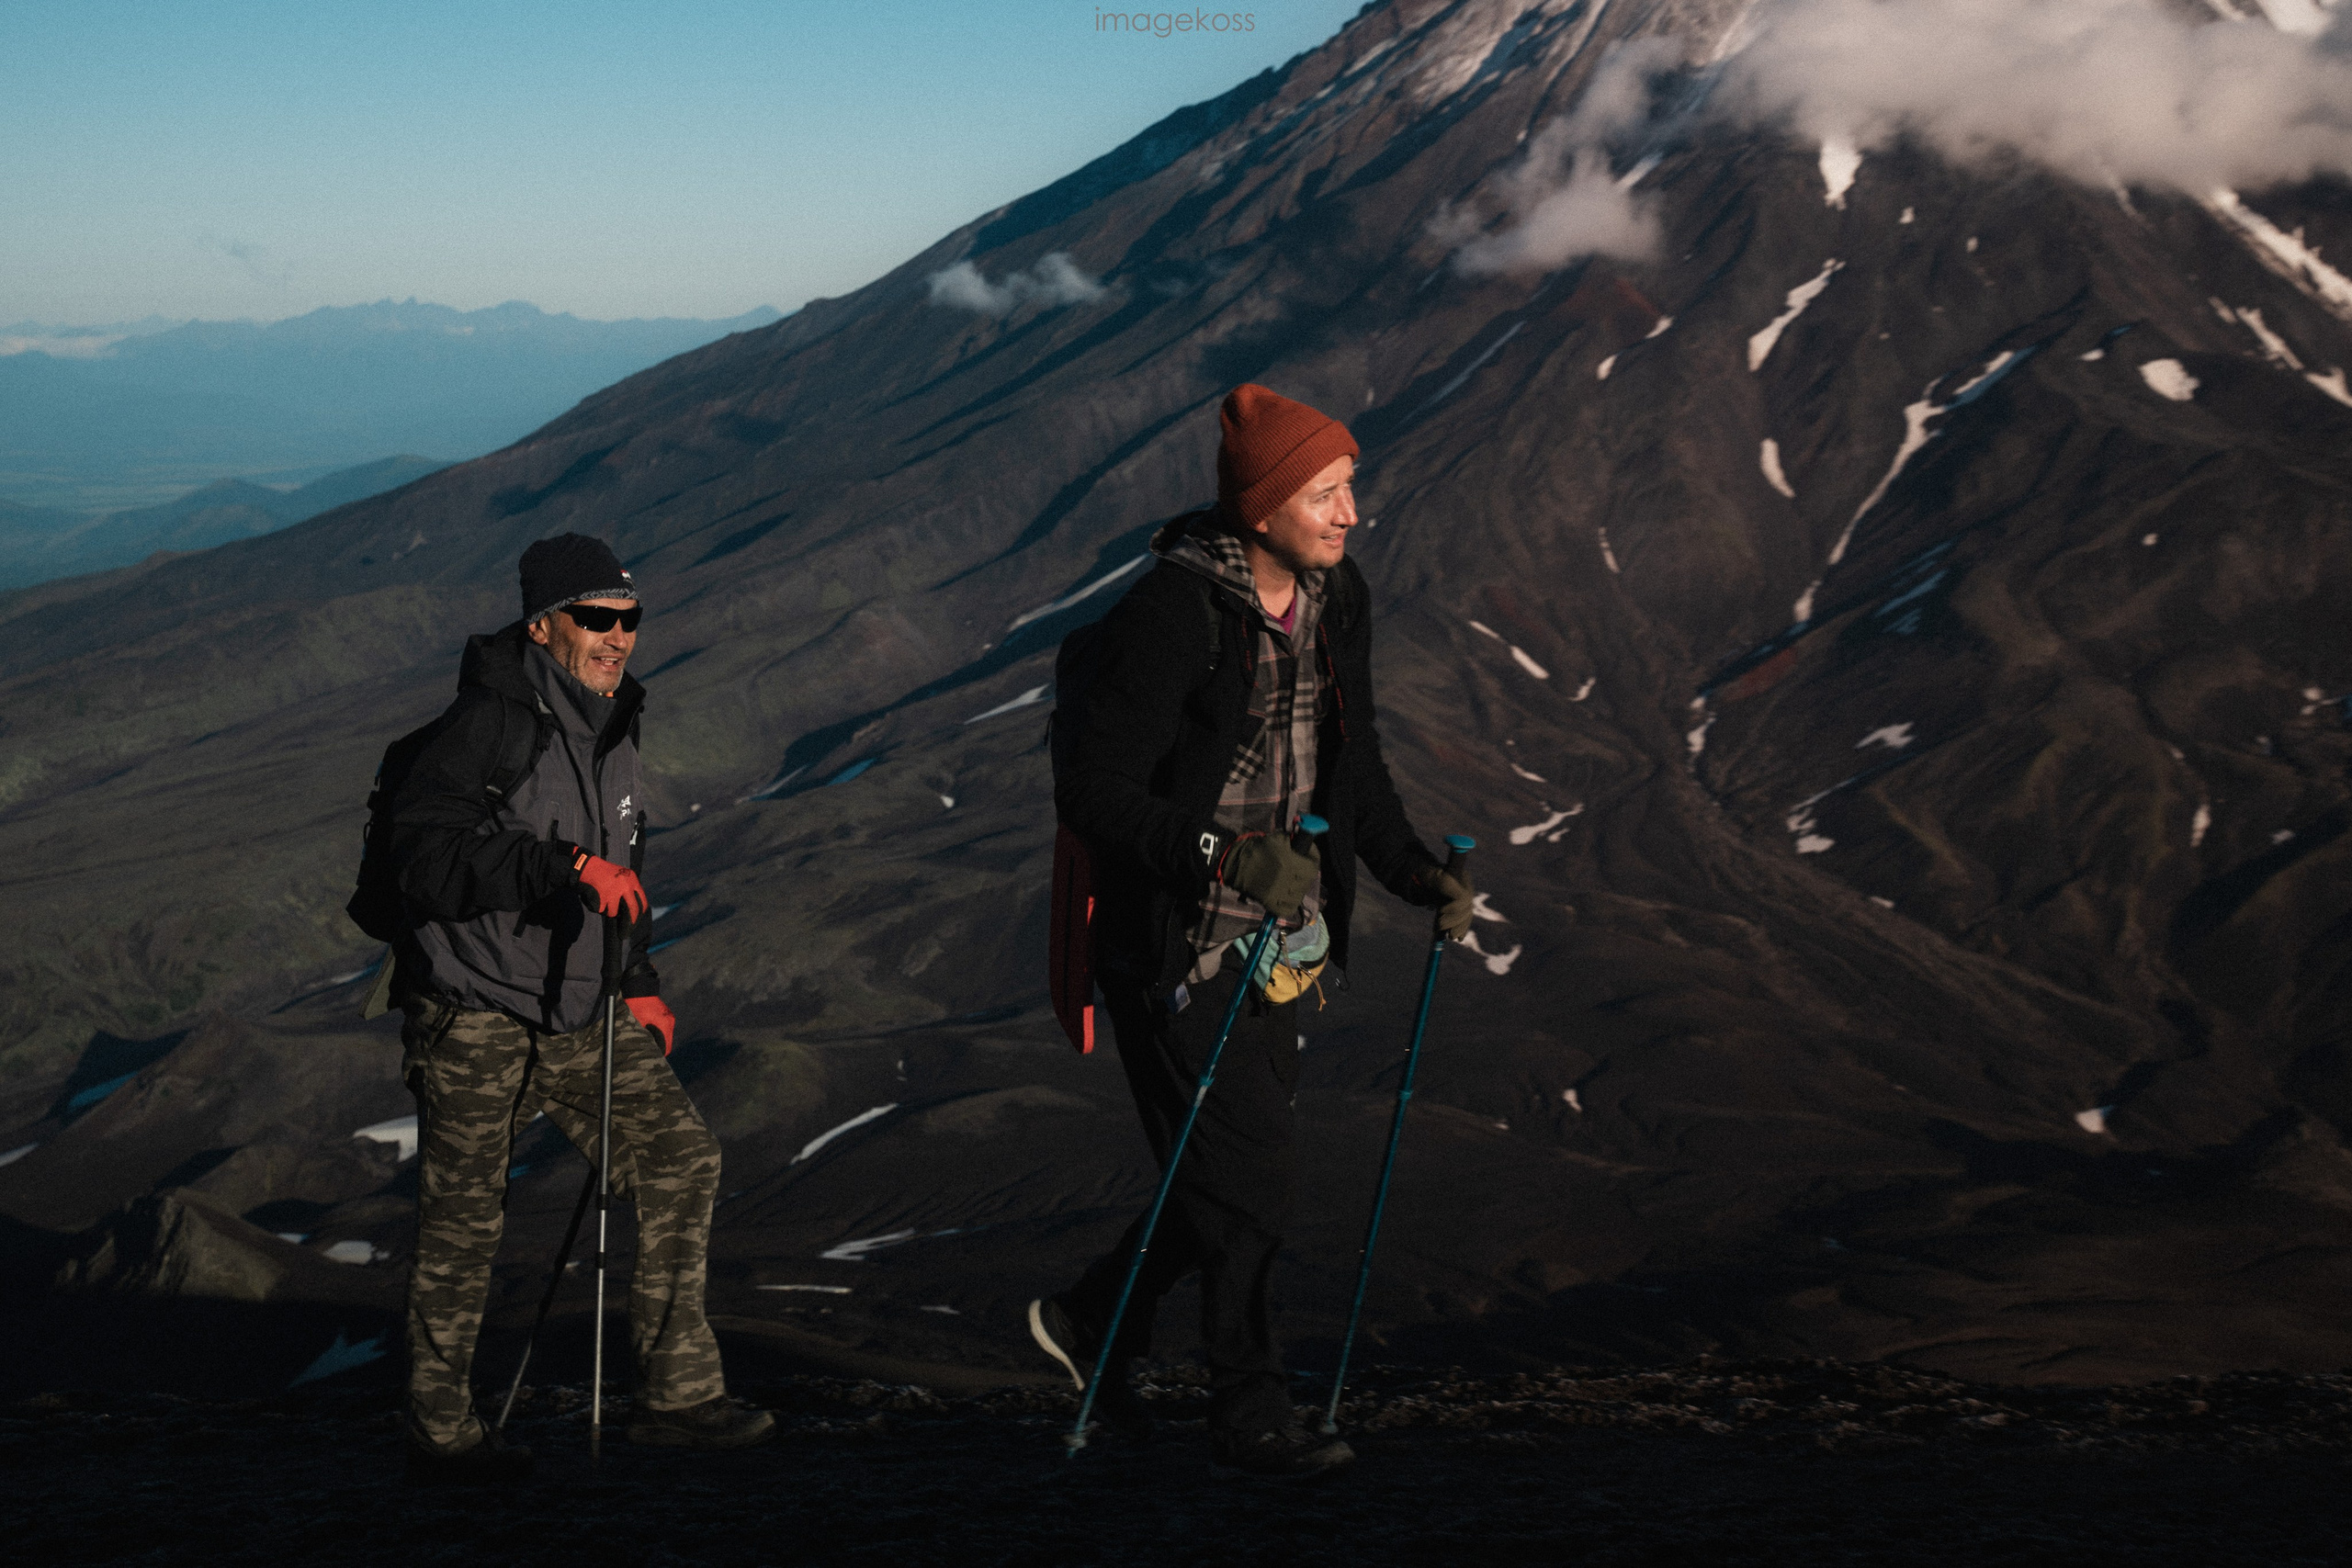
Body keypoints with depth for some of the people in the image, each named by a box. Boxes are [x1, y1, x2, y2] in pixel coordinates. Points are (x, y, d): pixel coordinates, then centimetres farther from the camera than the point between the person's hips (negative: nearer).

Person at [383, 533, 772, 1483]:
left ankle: (677, 1393, 7)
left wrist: (636, 983, 18)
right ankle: (440, 1433, 14)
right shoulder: (490, 721, -16)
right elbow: (424, 853, -28)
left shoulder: (611, 728, 11)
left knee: (679, 1157, 0)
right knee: (464, 1223, 0)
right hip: (473, 1016, -8)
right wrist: (562, 869, -35)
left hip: (579, 1012, 8)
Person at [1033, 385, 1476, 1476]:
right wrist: (1225, 853, -33)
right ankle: (1251, 1418, 13)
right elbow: (1092, 789, -22)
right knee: (1240, 1179, -3)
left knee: (1239, 1171, 15)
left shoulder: (1337, 599, 3)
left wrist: (1413, 872, 1)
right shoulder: (1173, 613, -21)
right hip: (1177, 943, -8)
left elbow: (1353, 767, 14)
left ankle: (1092, 1321, 37)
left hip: (1281, 938, 8)